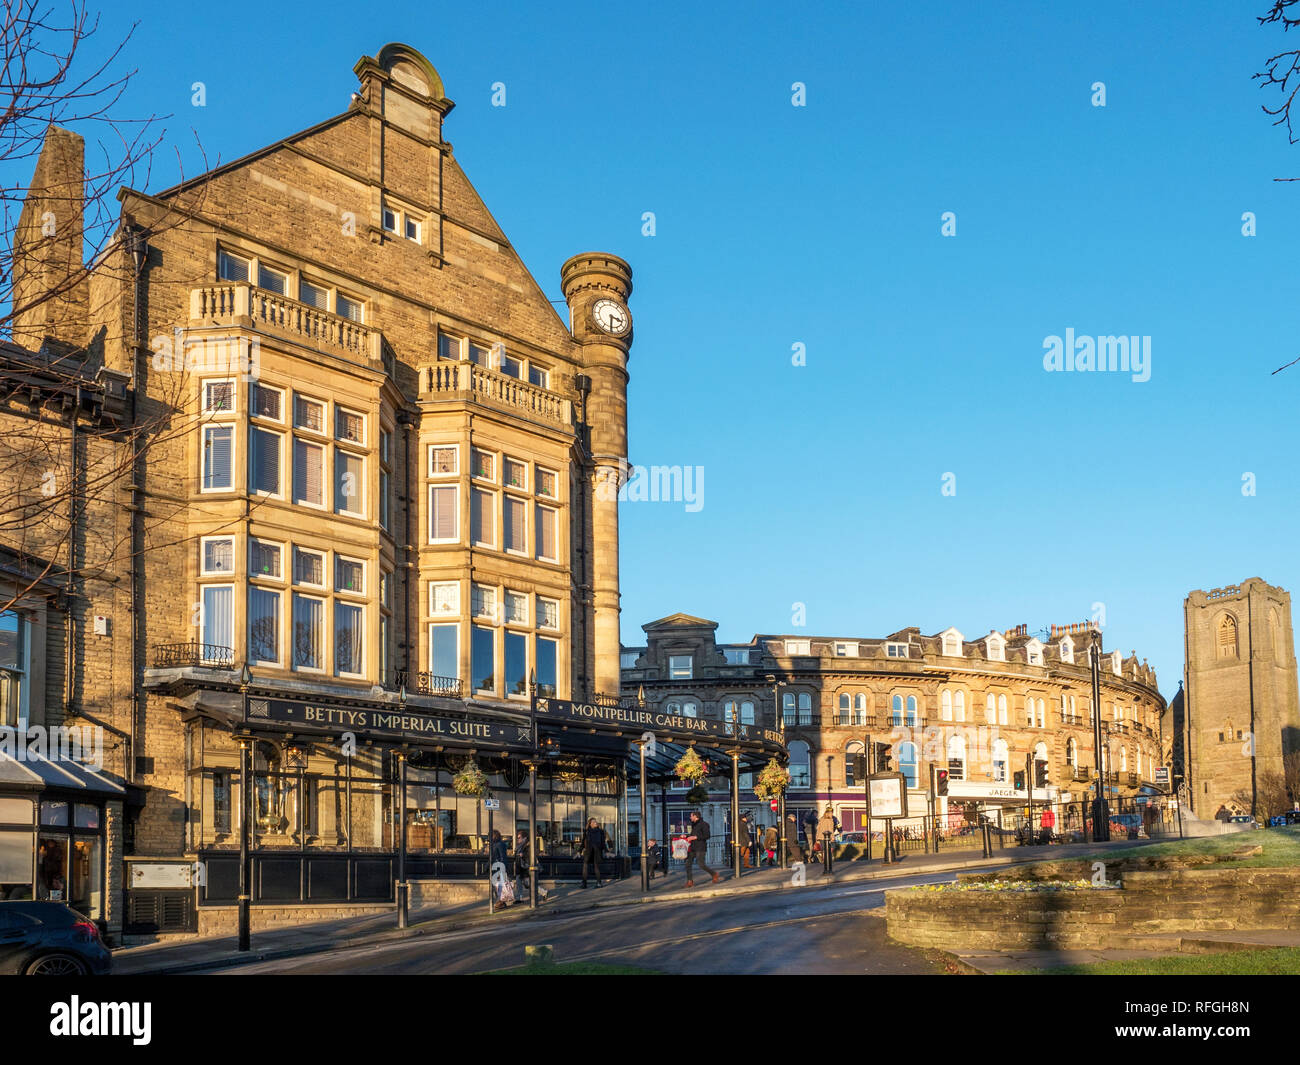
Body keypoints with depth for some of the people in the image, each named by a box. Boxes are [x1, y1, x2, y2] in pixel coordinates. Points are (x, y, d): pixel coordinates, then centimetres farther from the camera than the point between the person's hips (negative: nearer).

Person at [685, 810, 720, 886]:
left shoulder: (704, 824, -9)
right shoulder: (693, 824, 16)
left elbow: (707, 836, -16)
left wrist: (695, 837, -18)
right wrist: (686, 836, 14)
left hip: (700, 848, -8)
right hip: (692, 847, 8)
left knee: (701, 865, -10)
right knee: (688, 863, -3)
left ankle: (714, 875, 12)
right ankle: (689, 881, 2)